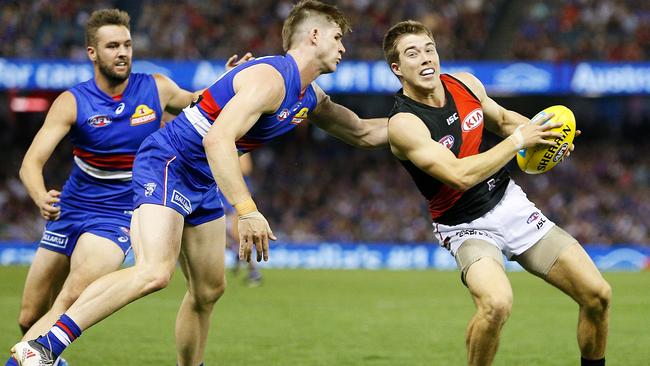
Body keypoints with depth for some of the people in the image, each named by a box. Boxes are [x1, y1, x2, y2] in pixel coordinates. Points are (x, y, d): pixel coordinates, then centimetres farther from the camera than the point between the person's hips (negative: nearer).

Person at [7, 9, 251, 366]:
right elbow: (31, 162, -18)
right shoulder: (72, 102, -11)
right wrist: (41, 197, -40)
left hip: (119, 214, -2)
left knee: (70, 302, -27)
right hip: (70, 209, 2)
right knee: (30, 319, 8)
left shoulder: (156, 88, -6)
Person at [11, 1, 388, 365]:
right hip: (167, 162, -10)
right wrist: (246, 211, -38)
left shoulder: (311, 97, 12)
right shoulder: (271, 78, -20)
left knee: (211, 289, 11)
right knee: (154, 273, -27)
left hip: (202, 183, 10)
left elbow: (363, 133, 30)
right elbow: (218, 139, -32)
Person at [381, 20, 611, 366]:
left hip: (511, 204, 6)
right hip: (467, 226, -6)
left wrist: (540, 131, 0)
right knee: (496, 302, -35)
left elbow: (502, 118, 21)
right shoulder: (403, 123, -20)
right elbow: (460, 176, -29)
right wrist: (518, 140, -24)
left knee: (597, 295, -1)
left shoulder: (464, 83, 0)